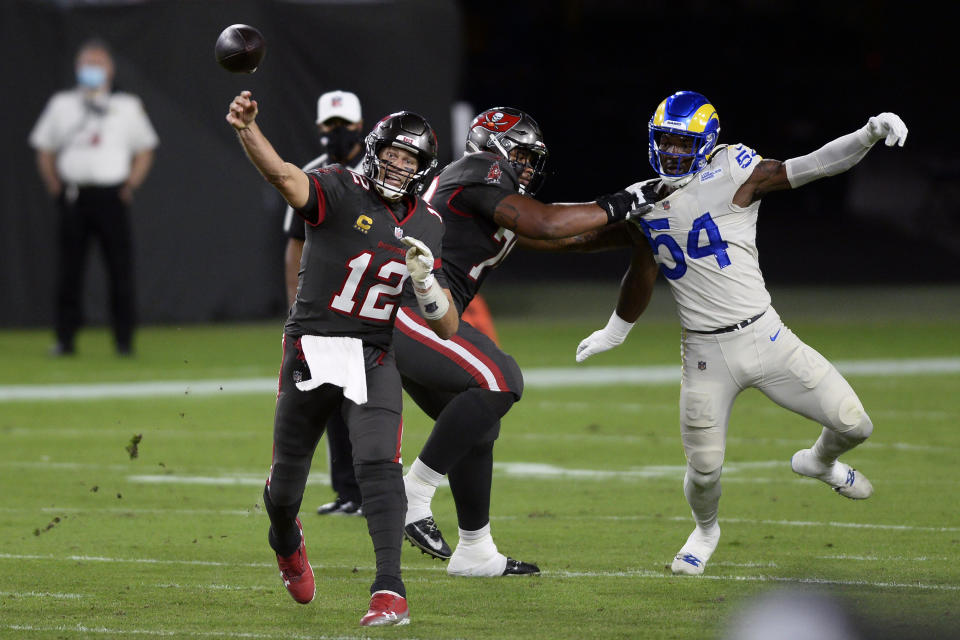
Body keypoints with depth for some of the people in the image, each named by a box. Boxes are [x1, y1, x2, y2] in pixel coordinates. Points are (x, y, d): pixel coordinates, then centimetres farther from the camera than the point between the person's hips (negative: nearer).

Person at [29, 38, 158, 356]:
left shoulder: (127, 106, 11)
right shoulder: (61, 104, 13)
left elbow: (145, 151, 13)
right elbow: (44, 151, 15)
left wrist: (130, 185, 0)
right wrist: (55, 188, 3)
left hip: (113, 196, -1)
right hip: (73, 196, 1)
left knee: (121, 269, -5)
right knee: (68, 269, -2)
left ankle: (124, 339, 0)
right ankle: (65, 338, 2)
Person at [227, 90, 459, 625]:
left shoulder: (426, 225, 6)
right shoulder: (341, 191, -9)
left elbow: (448, 328, 6)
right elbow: (284, 176, -32)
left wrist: (426, 280, -15)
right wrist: (247, 128, -52)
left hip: (373, 359, 2)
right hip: (311, 353, -2)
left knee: (379, 462, -23)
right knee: (286, 484, 10)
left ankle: (390, 592, -27)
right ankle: (287, 542, 47)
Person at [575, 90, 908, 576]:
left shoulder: (729, 178, -8)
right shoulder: (643, 201, 6)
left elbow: (814, 167, -16)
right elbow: (640, 274, 24)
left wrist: (869, 134, -32)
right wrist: (614, 332, 36)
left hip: (765, 336, -2)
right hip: (706, 356, 2)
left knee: (853, 425, -3)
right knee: (704, 470, -2)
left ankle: (819, 463, 34)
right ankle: (705, 529, 34)